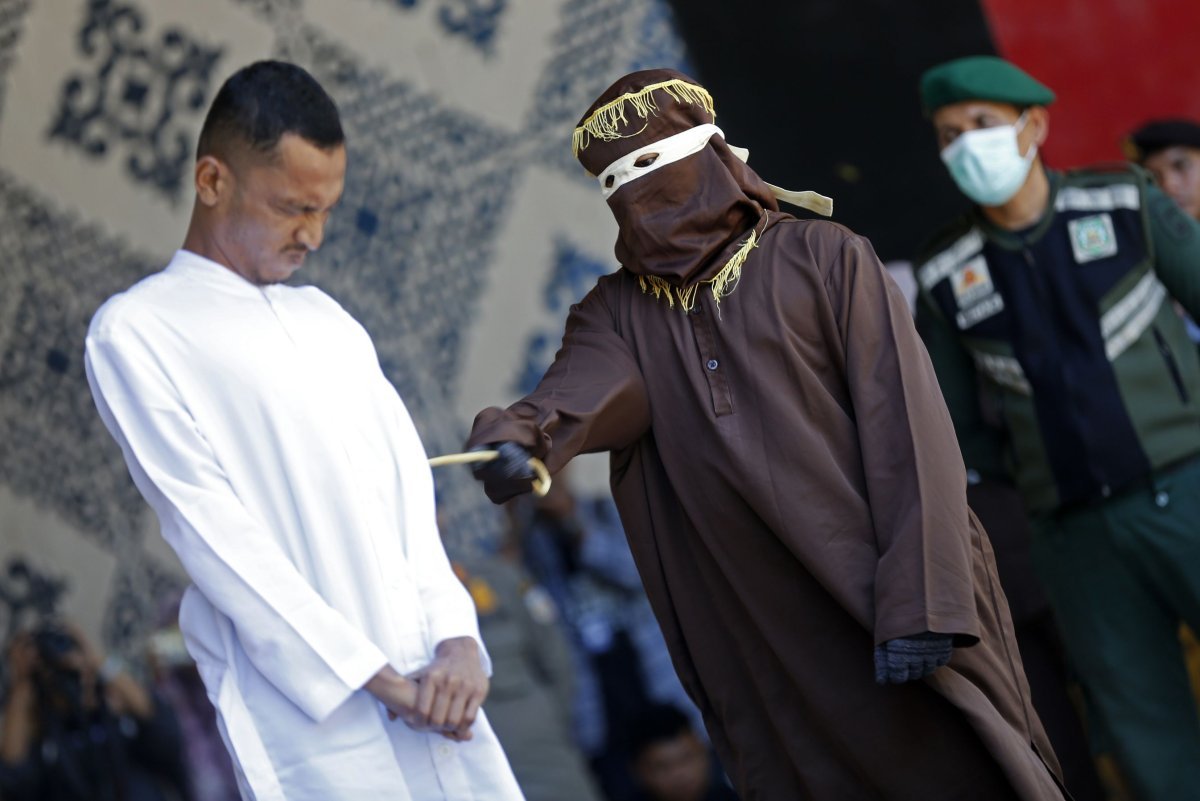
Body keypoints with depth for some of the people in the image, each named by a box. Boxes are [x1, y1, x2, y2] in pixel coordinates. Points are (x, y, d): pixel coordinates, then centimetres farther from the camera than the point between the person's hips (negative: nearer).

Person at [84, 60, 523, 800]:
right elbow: (210, 529, -8)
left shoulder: (326, 318, 20)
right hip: (308, 705, -6)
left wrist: (457, 636, -5)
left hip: (431, 687, 6)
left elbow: (410, 487, 13)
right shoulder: (135, 331, 0)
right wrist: (376, 677, -12)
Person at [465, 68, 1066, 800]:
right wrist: (523, 434, -37)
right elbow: (583, 388, -13)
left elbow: (907, 430, -6)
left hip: (890, 608, -2)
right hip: (762, 651, 3)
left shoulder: (824, 260, 1)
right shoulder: (617, 313, 10)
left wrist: (919, 601, -16)